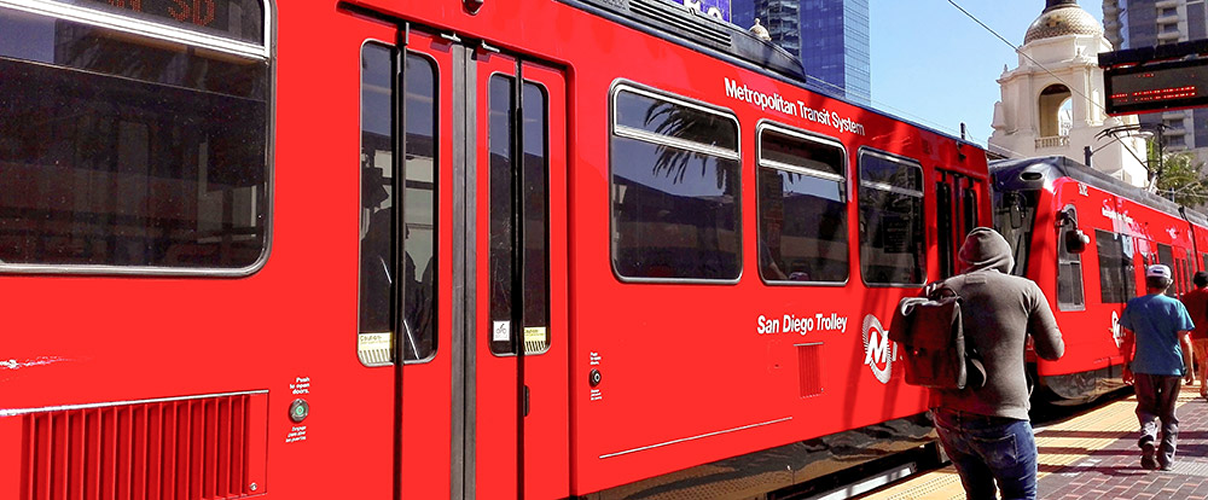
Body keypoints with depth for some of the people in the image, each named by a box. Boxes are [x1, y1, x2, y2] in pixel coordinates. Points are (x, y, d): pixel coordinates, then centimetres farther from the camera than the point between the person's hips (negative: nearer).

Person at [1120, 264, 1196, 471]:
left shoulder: (1133, 305, 0)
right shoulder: (1175, 306, -5)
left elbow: (1128, 339, 3)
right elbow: (1184, 341, -6)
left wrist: (1127, 366, 11)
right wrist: (1189, 369, 3)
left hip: (1144, 368, 0)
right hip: (1171, 368, 0)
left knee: (1146, 408, 10)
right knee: (1168, 414, 11)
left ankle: (1147, 437, -19)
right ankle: (1166, 459, 10)